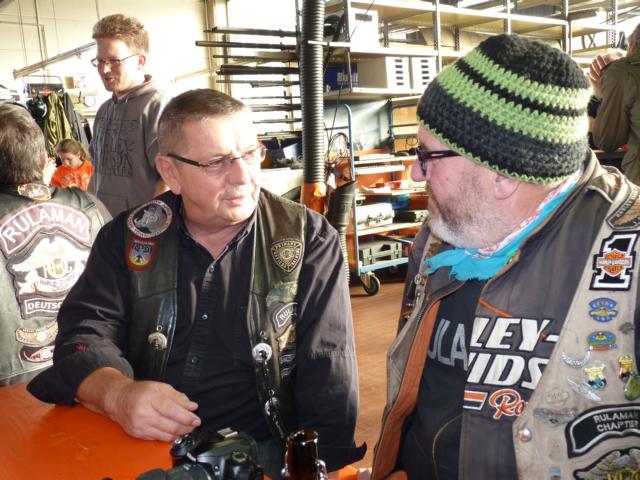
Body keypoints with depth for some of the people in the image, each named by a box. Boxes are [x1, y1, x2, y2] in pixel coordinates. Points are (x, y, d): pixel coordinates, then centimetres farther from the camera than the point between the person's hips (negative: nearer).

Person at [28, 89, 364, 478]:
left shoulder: (309, 241, -4)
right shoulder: (129, 238, 3)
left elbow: (330, 380, -6)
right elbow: (85, 331, -3)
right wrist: (117, 394, -24)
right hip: (138, 447, 2)